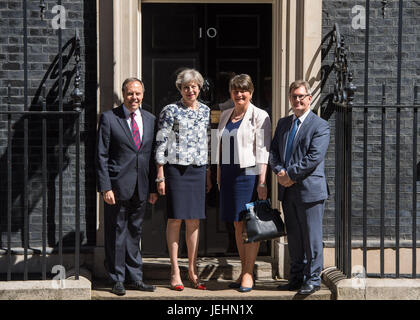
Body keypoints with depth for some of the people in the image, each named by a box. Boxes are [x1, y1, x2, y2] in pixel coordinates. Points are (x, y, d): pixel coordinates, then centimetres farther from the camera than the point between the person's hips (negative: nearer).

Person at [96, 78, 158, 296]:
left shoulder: (150, 120, 11)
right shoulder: (109, 118, -2)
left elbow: (153, 155, 14)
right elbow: (101, 155, -5)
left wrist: (154, 187, 9)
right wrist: (105, 187, -12)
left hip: (141, 188, 4)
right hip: (117, 187, -4)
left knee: (135, 232, 12)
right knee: (116, 234, 2)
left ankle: (135, 278, 21)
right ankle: (117, 280, 12)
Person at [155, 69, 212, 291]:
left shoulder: (206, 112, 12)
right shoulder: (170, 111, -2)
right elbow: (160, 144, -4)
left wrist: (208, 175, 15)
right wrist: (160, 177, -8)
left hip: (198, 171, 4)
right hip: (176, 170, -4)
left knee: (194, 220, 6)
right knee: (175, 219, -1)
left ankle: (192, 271, 14)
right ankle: (175, 271, 5)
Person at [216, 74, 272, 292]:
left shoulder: (259, 116, -4)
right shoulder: (225, 115, 15)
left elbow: (263, 152, -9)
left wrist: (262, 181, -14)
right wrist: (219, 176, 13)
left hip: (249, 173, -6)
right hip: (229, 174, 6)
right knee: (237, 225, 9)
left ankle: (248, 274, 3)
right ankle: (243, 272, 16)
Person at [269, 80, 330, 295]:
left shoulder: (320, 126, -5)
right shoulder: (283, 124, 16)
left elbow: (314, 157, -15)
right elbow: (273, 152, 13)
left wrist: (291, 174, -15)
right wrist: (280, 172, -6)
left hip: (309, 189, -6)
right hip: (287, 190, 6)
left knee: (311, 237, 0)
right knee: (293, 237, 12)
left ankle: (313, 279, 9)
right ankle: (296, 277, 22)